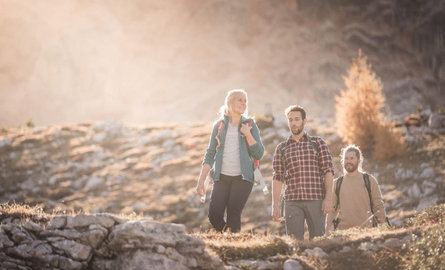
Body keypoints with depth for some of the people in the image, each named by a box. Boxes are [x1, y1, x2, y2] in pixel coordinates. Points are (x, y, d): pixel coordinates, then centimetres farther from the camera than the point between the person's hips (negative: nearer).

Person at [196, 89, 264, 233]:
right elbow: (210, 154, 10)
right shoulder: (219, 125, 9)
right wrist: (201, 181, 4)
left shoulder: (250, 125, 6)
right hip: (222, 177, 2)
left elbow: (259, 154, 1)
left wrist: (248, 135, -12)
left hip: (242, 178, -2)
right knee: (214, 216, -10)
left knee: (233, 216, -14)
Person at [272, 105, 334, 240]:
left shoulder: (318, 143, 10)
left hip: (316, 200, -1)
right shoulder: (281, 148, 13)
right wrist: (275, 206, 3)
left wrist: (328, 198, -8)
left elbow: (328, 171, 3)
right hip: (292, 202, 1)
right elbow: (277, 178, 10)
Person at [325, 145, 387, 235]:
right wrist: (327, 232, 9)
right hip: (343, 230, 1)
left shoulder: (369, 180, 9)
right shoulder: (337, 183, 15)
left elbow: (379, 207, 7)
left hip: (365, 230, -1)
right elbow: (332, 210, 18)